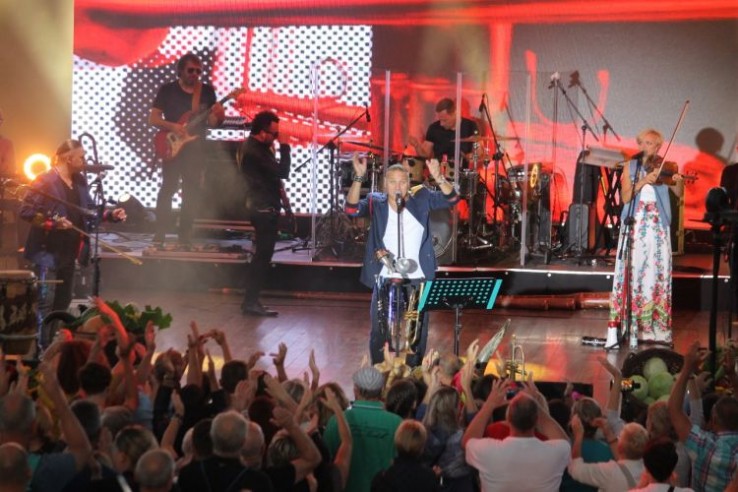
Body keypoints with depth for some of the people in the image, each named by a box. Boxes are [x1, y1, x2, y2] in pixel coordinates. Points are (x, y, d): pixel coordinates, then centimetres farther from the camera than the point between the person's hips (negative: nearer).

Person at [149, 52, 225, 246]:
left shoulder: (207, 91, 7)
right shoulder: (167, 90, 0)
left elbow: (211, 122, 5)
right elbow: (153, 119, -3)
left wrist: (218, 117, -18)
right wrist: (172, 127, -20)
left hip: (195, 147, 3)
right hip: (172, 146, -3)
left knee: (191, 191, 3)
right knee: (168, 188, -6)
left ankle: (185, 237, 8)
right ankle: (159, 235, -4)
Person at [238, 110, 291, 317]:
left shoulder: (255, 146, 11)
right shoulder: (254, 151, -22)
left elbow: (273, 172, 17)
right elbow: (282, 172, -23)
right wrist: (284, 146, -16)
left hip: (262, 207, 11)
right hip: (264, 208, -11)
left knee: (261, 255, 15)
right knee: (263, 256, -7)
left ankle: (250, 301, 20)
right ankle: (251, 302, -5)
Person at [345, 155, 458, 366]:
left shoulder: (421, 199, -2)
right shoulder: (376, 203, -4)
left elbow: (451, 199, -11)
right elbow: (352, 209, -19)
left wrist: (438, 178, -31)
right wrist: (359, 177, -32)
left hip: (417, 280, 1)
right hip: (385, 280, -1)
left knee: (416, 331, 10)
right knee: (380, 332, 5)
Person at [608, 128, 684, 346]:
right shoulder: (631, 167, 8)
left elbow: (679, 193, -1)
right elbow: (625, 198, -4)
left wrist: (678, 181, -22)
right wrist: (643, 181, -16)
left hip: (657, 225, 0)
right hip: (635, 225, 0)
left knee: (657, 273, -4)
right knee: (632, 272, -4)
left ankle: (656, 326, -2)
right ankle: (629, 325, -1)